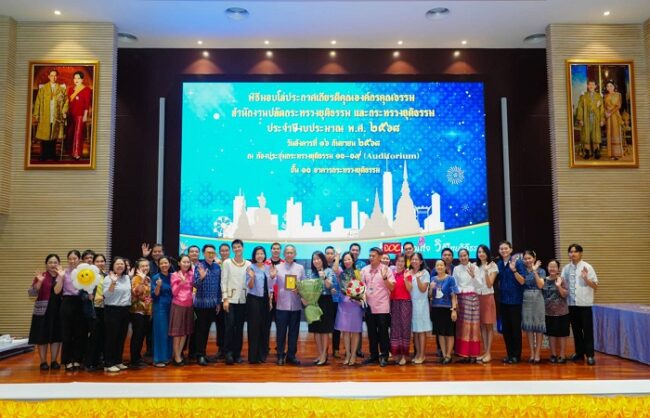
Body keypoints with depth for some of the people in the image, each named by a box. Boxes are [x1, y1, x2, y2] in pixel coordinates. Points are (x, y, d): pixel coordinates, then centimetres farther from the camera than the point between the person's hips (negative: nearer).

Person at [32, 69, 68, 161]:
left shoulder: (62, 88, 9)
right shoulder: (42, 88, 7)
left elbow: (66, 101, 7)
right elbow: (38, 102, 4)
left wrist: (64, 113, -3)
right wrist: (35, 115, -1)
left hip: (56, 118, 0)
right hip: (44, 118, 0)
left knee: (54, 137, 3)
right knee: (44, 137, 0)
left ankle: (52, 155, 12)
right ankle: (44, 156, 8)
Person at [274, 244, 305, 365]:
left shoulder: (300, 268, 8)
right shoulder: (278, 267, 3)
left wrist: (299, 289, -12)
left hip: (295, 305, 2)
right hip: (282, 304, -1)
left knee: (294, 331, 7)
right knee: (281, 331, 4)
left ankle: (291, 355, 17)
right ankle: (280, 355, 14)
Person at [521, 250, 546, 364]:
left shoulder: (541, 271, 0)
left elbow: (540, 285, -14)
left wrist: (535, 271, -19)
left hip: (537, 299, -3)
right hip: (526, 299, 3)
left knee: (538, 326, 0)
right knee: (528, 327, 6)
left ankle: (537, 354, 7)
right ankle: (532, 353, 14)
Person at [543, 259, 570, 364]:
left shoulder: (562, 280, -5)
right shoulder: (544, 280, 4)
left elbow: (565, 295, -13)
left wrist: (558, 286, -25)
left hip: (561, 312, -3)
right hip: (548, 312, 3)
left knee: (561, 334, 4)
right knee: (551, 333, 10)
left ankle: (562, 355, 15)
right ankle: (553, 354, 22)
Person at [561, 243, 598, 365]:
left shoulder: (587, 267, -6)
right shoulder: (566, 268, 6)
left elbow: (595, 286, -7)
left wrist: (586, 279, -23)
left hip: (584, 303, -4)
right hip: (571, 303, 4)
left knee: (587, 330, 2)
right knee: (576, 329, 13)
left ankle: (590, 355, 10)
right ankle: (579, 352, 24)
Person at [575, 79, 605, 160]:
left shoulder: (599, 96, 9)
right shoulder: (583, 96, 5)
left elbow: (602, 109, 7)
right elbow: (580, 108, 1)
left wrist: (602, 119, 0)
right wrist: (580, 119, -7)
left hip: (596, 120, 1)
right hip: (586, 119, -1)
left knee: (596, 136, 1)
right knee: (586, 136, -2)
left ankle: (596, 153, 5)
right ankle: (587, 153, 3)